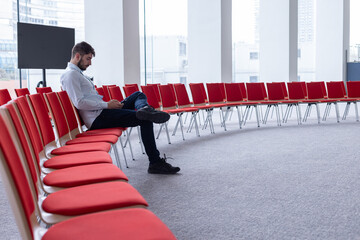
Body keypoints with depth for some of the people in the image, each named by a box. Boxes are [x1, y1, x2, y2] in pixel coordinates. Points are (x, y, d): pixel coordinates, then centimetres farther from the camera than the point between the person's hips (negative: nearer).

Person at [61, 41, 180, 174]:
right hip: (98, 118, -11)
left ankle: (143, 109, -25)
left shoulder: (78, 73, 25)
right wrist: (107, 105, -15)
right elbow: (79, 103, -22)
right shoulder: (70, 74, -9)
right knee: (145, 120, -14)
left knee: (139, 95, 9)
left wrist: (109, 103, 11)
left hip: (102, 111, 11)